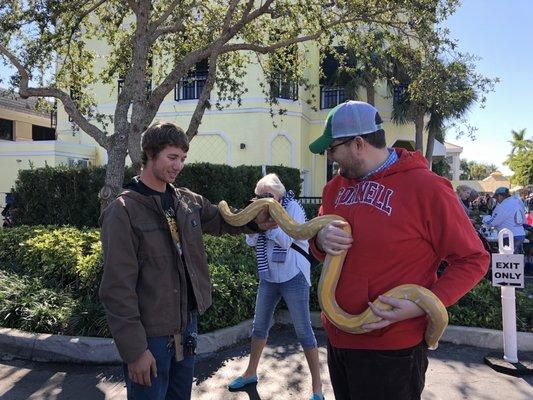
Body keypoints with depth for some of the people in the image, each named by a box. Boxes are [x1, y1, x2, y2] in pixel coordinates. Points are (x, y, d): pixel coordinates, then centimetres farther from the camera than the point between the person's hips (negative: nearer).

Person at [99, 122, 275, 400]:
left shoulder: (189, 202, 4)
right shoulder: (123, 212, -15)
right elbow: (117, 288, -18)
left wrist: (255, 221, -9)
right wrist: (134, 350, -18)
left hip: (187, 325, 7)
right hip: (150, 335, -6)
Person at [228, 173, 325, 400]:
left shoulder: (292, 207, -11)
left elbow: (287, 241, -21)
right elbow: (250, 241, -4)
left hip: (293, 278, -5)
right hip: (268, 277, 6)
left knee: (303, 331, 0)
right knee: (259, 326, 16)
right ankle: (250, 373, 35)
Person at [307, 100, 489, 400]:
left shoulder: (426, 188, -17)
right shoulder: (336, 187, 4)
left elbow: (473, 259, -11)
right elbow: (319, 243, 15)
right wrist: (321, 240, -10)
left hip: (391, 350, -6)